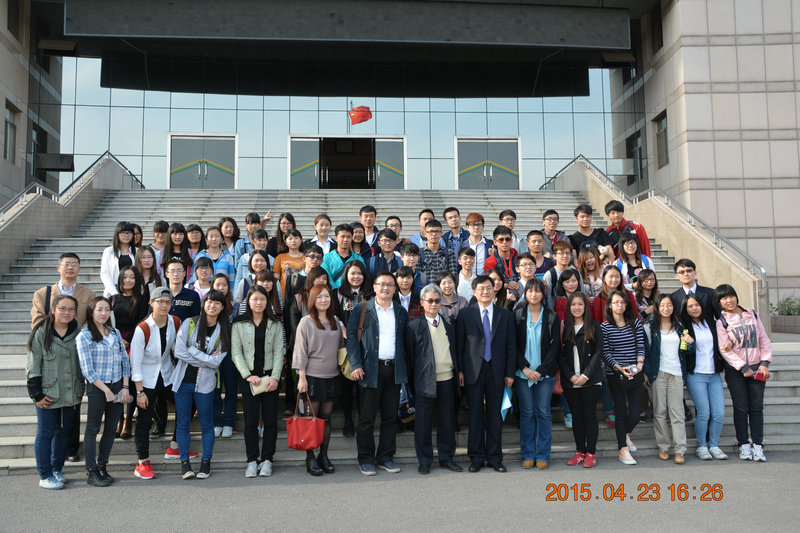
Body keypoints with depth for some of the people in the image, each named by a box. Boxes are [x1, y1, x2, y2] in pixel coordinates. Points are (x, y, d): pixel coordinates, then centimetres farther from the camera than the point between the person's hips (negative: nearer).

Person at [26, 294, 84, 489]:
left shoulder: (78, 332, 3)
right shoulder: (41, 333, -7)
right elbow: (33, 366, -6)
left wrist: (81, 389, 9)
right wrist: (37, 394, -9)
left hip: (71, 393, 4)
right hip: (48, 394, -4)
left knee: (64, 432, 14)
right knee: (45, 434, 4)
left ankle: (57, 469, 28)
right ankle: (45, 475, 15)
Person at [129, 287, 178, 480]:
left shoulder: (176, 322, -7)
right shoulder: (142, 329, -20)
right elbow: (135, 363, -16)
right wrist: (139, 391, -16)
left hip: (167, 375, 5)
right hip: (146, 380, -5)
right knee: (145, 419, -2)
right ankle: (142, 462, 7)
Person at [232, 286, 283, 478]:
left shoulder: (275, 324, 6)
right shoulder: (239, 324, 4)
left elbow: (278, 352, 2)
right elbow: (236, 353, 0)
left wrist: (275, 377, -9)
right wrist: (248, 375, -10)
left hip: (270, 377, 1)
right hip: (248, 378, -1)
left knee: (270, 420, 3)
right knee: (250, 421, 0)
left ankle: (267, 459, 13)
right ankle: (252, 461, 10)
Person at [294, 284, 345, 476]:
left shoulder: (335, 321, 10)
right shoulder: (306, 322, -6)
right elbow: (300, 351, -8)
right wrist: (302, 377, -11)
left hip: (331, 376, 5)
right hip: (312, 377, -5)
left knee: (326, 417, 10)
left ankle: (323, 456, 19)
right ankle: (310, 458, 10)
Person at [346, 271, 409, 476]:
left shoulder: (401, 312, 12)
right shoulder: (361, 310, 2)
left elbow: (407, 340, 15)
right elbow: (351, 337, -3)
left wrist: (405, 366, 5)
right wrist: (356, 365, -12)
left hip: (394, 370, 3)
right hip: (371, 369, -3)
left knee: (390, 417, 10)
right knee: (366, 417, 2)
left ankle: (386, 457, 21)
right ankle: (365, 459, 14)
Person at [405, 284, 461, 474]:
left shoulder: (449, 324, 11)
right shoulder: (414, 326, -1)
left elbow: (455, 349, 16)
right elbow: (410, 356, 0)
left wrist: (457, 374, 10)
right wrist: (412, 383, -3)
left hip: (447, 379, 4)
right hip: (426, 380, -3)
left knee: (447, 421, 11)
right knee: (423, 422, 4)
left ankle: (446, 457, 25)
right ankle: (424, 460, 17)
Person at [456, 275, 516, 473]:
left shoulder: (505, 315, 7)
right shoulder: (465, 314, 2)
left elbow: (511, 345, 6)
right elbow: (459, 344, 2)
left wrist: (510, 373, 1)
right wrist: (459, 370, -4)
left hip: (496, 371, 1)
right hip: (474, 371, -1)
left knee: (495, 416, 8)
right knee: (475, 416, 4)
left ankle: (495, 457, 19)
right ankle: (477, 457, 16)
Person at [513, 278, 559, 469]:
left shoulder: (551, 317, 3)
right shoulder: (517, 315, 3)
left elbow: (554, 346, 0)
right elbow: (514, 345, 1)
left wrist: (540, 370, -8)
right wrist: (524, 368, -9)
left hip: (544, 373, 0)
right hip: (523, 373, 0)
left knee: (543, 412, 1)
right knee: (526, 412, 4)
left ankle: (543, 456, 10)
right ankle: (528, 455, 13)